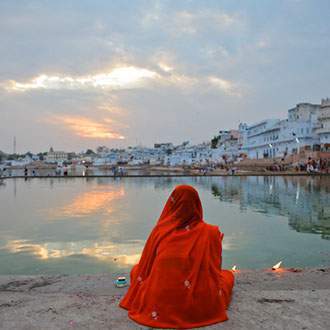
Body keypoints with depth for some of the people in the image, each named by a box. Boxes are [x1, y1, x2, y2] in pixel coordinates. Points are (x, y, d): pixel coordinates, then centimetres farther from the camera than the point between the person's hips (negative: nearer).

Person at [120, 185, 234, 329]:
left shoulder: (160, 229, -2)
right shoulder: (209, 232, -4)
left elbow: (144, 267, 7)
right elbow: (214, 267, 7)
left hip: (157, 304, 1)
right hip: (198, 306, 0)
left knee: (136, 269, 30)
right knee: (228, 275, 27)